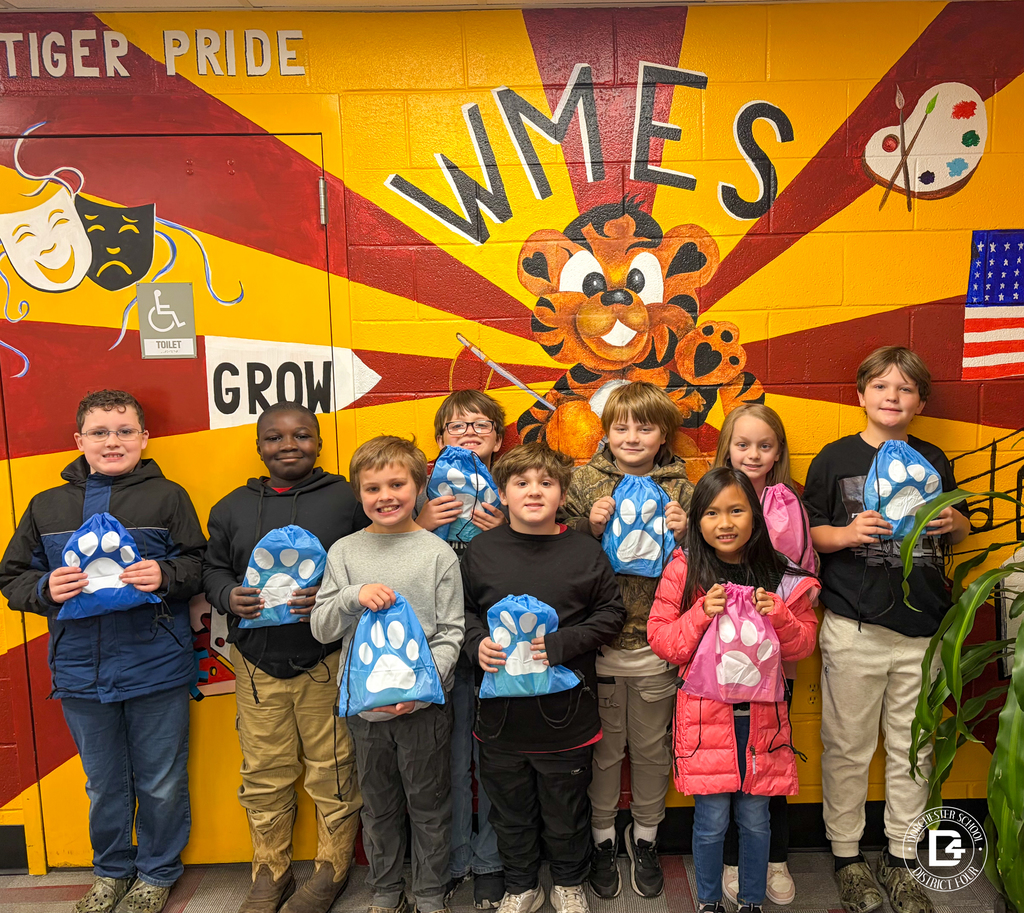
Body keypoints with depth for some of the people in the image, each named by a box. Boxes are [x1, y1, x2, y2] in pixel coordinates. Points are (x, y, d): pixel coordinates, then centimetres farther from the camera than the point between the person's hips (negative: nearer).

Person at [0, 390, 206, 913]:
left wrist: (165, 575, -21)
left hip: (156, 669, -2)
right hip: (82, 671, 3)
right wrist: (46, 589, -11)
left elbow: (199, 565, -1)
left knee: (161, 784, 11)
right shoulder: (47, 506, 6)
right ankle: (111, 870, 43)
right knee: (104, 783, 20)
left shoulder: (167, 497, -3)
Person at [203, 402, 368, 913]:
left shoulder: (347, 500, -1)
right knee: (263, 773, 11)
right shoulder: (232, 508, 10)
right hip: (257, 665, 3)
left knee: (331, 770, 7)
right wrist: (228, 597, -5)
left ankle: (332, 869, 28)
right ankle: (270, 871, 32)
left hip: (327, 662, -3)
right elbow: (212, 568, 16)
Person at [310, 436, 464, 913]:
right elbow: (321, 628, 0)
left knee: (429, 803, 12)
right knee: (378, 805, 18)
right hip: (364, 704, 2)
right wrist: (353, 596, -18)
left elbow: (452, 632, -4)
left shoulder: (438, 554, -6)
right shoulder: (344, 552, 0)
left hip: (423, 705, -2)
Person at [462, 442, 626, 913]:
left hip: (565, 711, -1)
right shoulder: (480, 550, -2)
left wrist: (562, 643, -16)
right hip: (501, 712, 2)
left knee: (565, 811, 17)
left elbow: (611, 613, -3)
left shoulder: (585, 551, -6)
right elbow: (462, 609, 9)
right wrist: (476, 641, -11)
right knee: (510, 810, 18)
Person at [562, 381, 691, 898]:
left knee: (651, 748, 17)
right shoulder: (584, 482, -2)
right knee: (603, 748, 15)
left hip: (657, 645, 1)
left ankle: (645, 838, 40)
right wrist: (590, 526, -18)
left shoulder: (680, 488, 0)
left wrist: (682, 535, -15)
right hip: (598, 642, -1)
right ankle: (603, 839, 37)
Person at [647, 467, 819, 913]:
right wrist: (702, 614, -20)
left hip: (761, 714, 2)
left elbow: (803, 644, 4)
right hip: (706, 715, -2)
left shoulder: (780, 575, 0)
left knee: (755, 819, 14)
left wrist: (779, 617, -15)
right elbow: (660, 639, -5)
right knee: (711, 821, 8)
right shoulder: (683, 572, -6)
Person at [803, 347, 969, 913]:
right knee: (848, 749, 6)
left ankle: (899, 858, 29)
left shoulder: (933, 461, 9)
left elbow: (959, 532, 19)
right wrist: (848, 533, -19)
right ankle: (847, 857, 24)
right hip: (854, 629, -3)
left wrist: (955, 523, -3)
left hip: (923, 631, 4)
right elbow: (807, 535, -1)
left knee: (913, 750, 12)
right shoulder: (836, 458, -1)